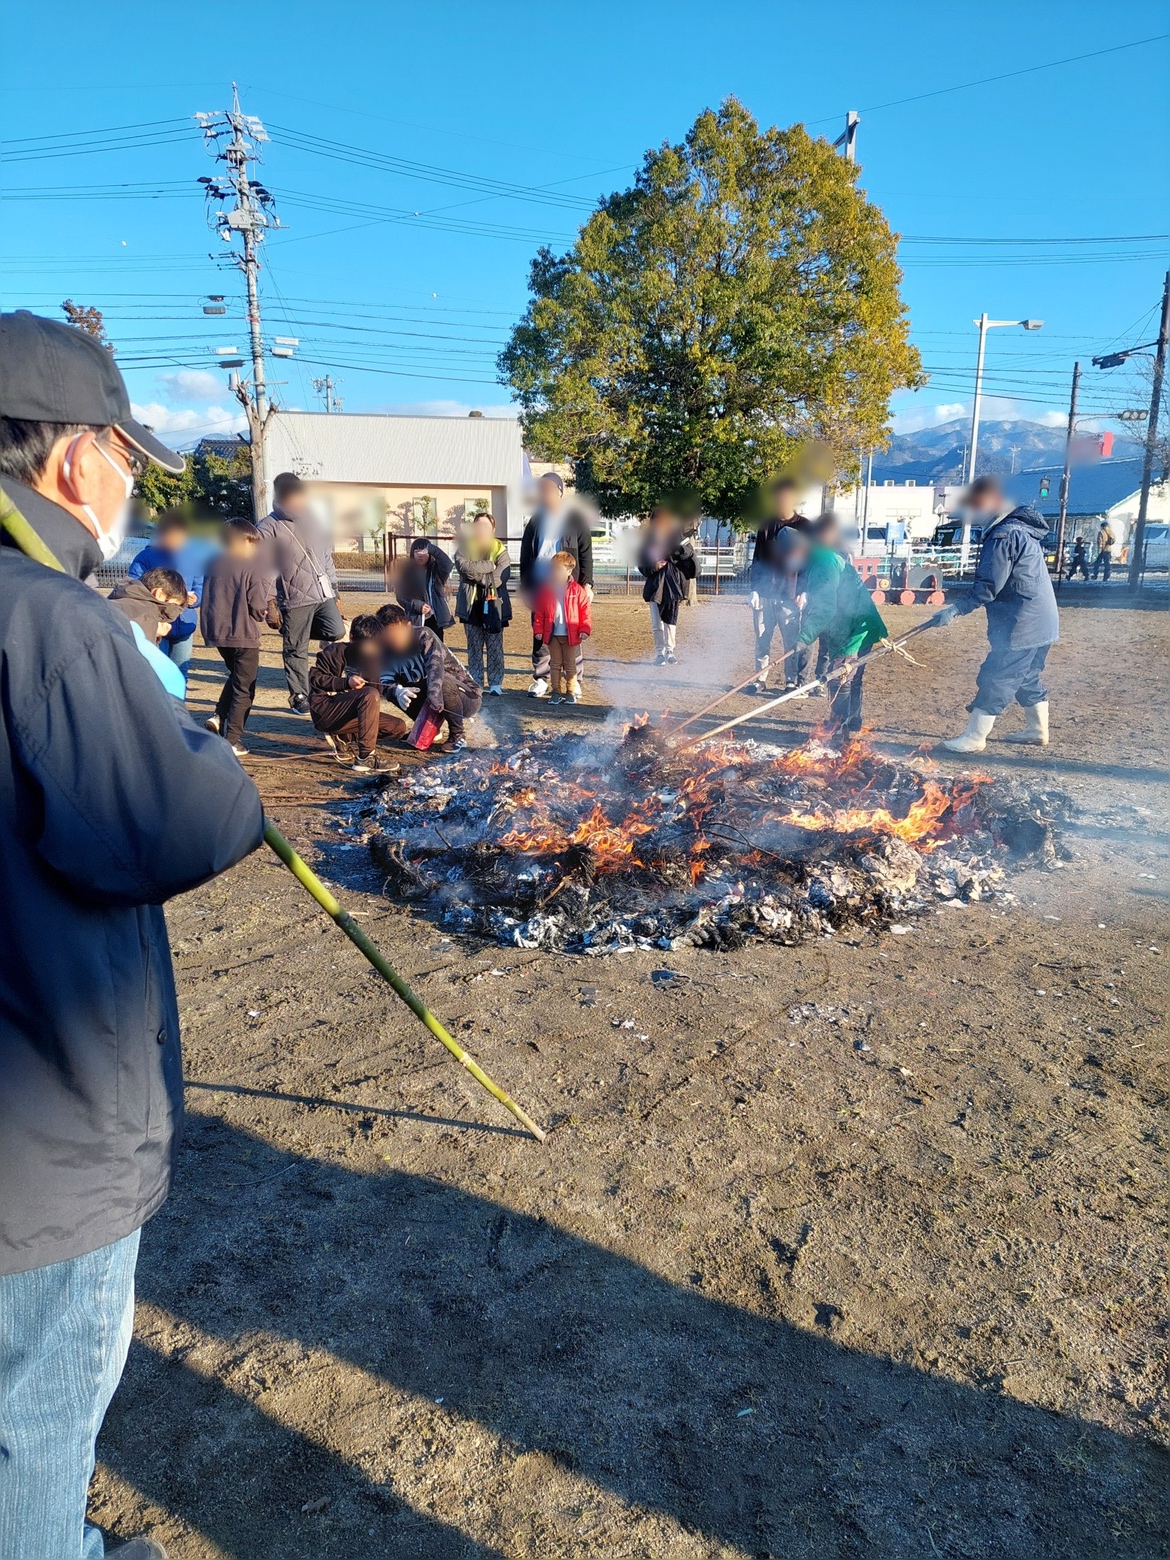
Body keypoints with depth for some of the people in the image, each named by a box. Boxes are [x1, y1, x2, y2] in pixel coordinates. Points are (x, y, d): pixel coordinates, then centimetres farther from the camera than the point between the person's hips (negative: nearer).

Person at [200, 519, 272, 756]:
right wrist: (263, 613, 7)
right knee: (244, 688, 6)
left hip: (217, 632, 6)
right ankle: (233, 740, 5)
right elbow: (258, 606, -14)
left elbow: (207, 598, 10)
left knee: (235, 675, 29)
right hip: (243, 635, -6)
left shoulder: (213, 564, 5)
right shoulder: (251, 566, -12)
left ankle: (219, 716, 11)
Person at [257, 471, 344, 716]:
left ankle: (301, 631, 17)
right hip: (295, 599, -4)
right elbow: (263, 569, -9)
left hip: (324, 595, 5)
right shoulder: (269, 528, -5)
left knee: (337, 633, -12)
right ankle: (299, 697, 16)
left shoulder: (314, 520, 12)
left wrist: (335, 592, 17)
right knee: (296, 650, 2)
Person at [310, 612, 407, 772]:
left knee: (399, 727, -7)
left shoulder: (374, 659, 7)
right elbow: (314, 678, -11)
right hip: (325, 712, -7)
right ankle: (365, 757, -32)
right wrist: (346, 682, -23)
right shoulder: (334, 652, -10)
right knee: (370, 694, -32)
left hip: (348, 714, 7)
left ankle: (343, 739, 2)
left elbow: (378, 690, 10)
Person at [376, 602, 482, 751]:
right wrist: (397, 691, -40)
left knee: (442, 681, -35)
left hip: (469, 698, -5)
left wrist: (434, 694, -57)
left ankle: (457, 736, -15)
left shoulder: (424, 636, -19)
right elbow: (385, 683, -15)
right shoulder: (388, 650, -2)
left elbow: (435, 664, -38)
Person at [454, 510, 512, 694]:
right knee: (474, 647, 9)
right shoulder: (465, 546, 6)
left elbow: (503, 574, -12)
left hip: (494, 604, -1)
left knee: (495, 647, 1)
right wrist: (489, 565, -15)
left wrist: (477, 574, -13)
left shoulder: (500, 548, 4)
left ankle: (495, 683, 7)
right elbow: (463, 565, -15)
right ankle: (475, 683, 15)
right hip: (471, 604, 1)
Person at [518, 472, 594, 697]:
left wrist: (587, 584, -7)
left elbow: (585, 554, 0)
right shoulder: (536, 521, 13)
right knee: (539, 635, 5)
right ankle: (540, 680, 14)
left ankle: (574, 681, 8)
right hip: (539, 587, 4)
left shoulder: (576, 519, 2)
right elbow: (525, 557, 15)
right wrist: (525, 587, 10)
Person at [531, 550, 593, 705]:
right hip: (552, 634, 2)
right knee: (555, 664, 8)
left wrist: (585, 629, -13)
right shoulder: (546, 590, 1)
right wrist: (538, 629, -3)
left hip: (571, 635, -2)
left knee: (570, 665, 8)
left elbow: (586, 611, -4)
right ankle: (556, 692, 15)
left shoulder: (577, 590, -4)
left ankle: (571, 693, 16)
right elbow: (539, 611, 3)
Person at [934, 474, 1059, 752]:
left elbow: (988, 586, -22)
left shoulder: (1003, 535, -18)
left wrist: (957, 609, -17)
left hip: (1021, 625, -10)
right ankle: (1038, 729, 31)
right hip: (1042, 623, 10)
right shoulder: (1022, 527, 14)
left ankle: (974, 738, -1)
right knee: (1029, 677, 20)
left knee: (995, 680, -5)